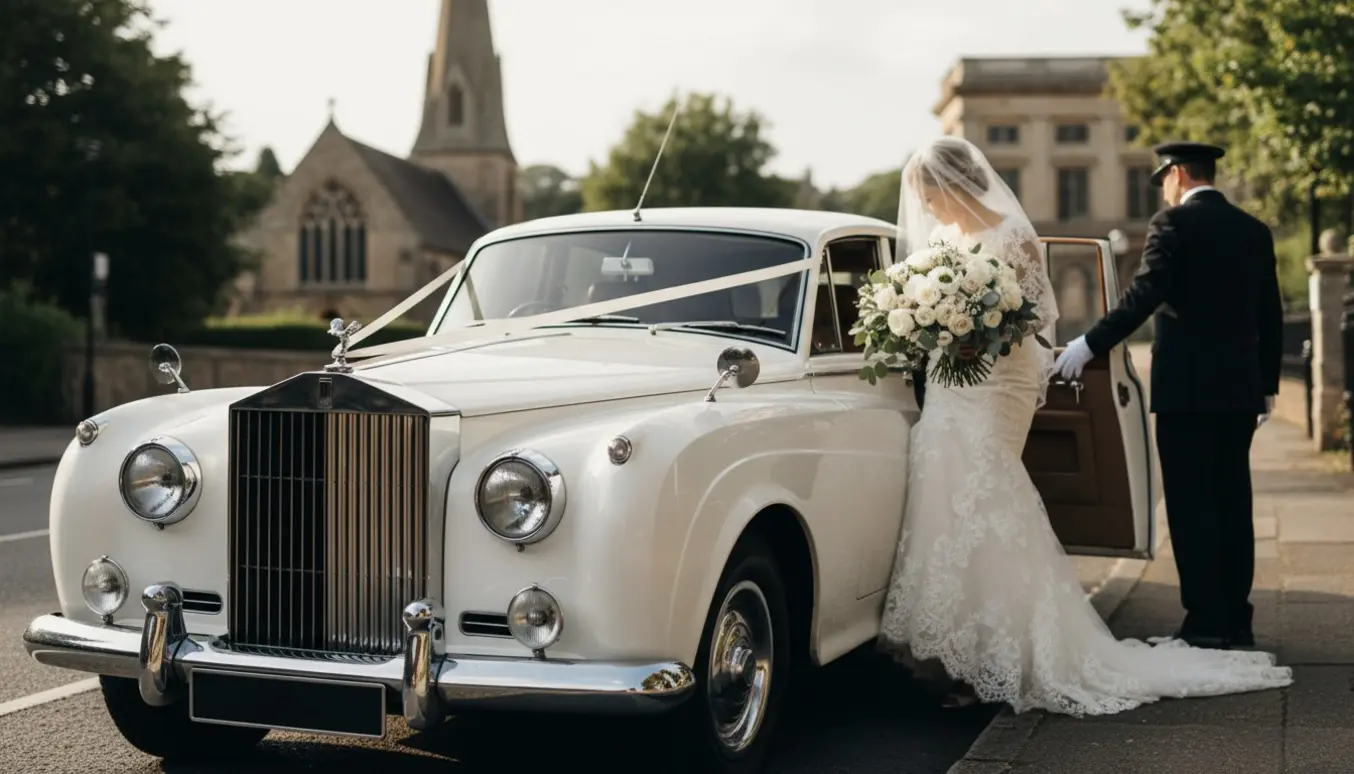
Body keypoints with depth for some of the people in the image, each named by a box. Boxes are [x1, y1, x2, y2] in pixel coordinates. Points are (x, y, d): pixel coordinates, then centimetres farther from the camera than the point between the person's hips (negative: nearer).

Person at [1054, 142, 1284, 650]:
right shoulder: (1255, 231, 12)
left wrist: (1090, 345, -13)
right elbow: (1271, 316, 14)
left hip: (1186, 387, -6)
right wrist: (1268, 385, 20)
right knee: (1233, 504, 11)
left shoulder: (1173, 223, -8)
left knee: (1191, 506, -2)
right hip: (1239, 388, 6)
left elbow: (1144, 297, -18)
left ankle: (1205, 622, -2)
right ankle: (1237, 621, 14)